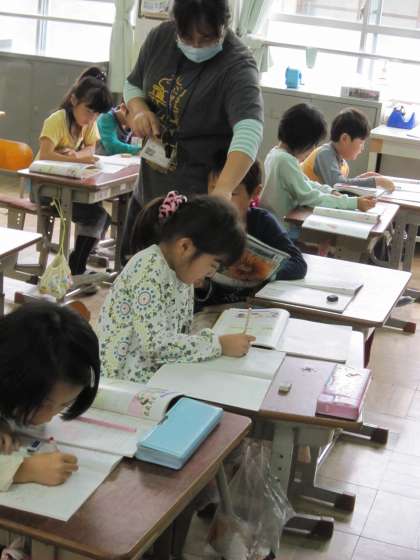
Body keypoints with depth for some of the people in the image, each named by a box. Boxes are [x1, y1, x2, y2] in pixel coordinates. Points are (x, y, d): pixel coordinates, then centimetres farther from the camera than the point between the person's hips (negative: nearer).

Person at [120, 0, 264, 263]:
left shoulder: (238, 66, -22)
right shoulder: (161, 37, -3)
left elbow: (249, 129, -38)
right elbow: (133, 85, 14)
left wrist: (223, 191, -54)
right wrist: (139, 109, -10)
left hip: (198, 199, -6)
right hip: (149, 189, 6)